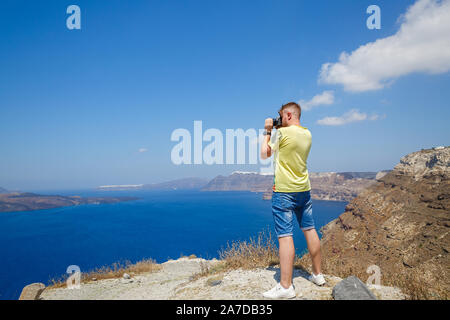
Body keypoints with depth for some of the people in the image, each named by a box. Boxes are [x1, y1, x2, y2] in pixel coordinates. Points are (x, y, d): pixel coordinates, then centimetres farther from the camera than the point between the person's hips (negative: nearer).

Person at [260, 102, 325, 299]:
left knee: (285, 236, -7)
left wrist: (268, 131, 7)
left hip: (284, 191, -8)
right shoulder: (307, 134, 9)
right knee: (309, 230, 15)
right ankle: (317, 274, 28)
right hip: (304, 189, 8)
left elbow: (264, 154, -3)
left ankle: (286, 287, -4)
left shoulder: (282, 133, -13)